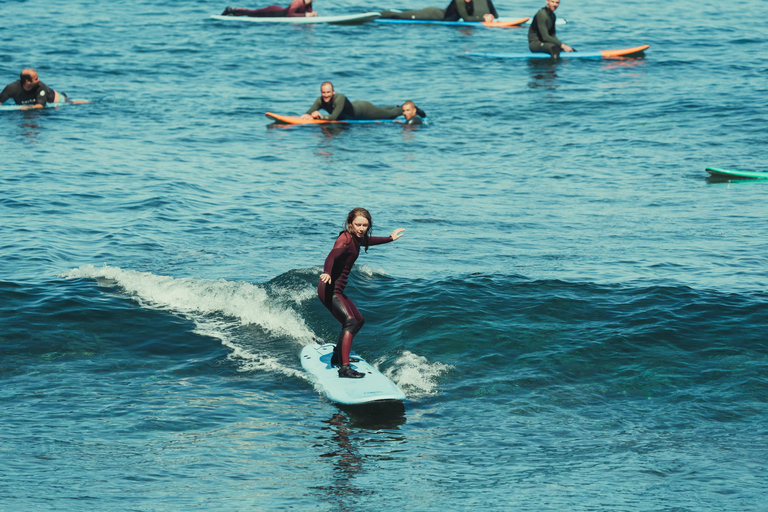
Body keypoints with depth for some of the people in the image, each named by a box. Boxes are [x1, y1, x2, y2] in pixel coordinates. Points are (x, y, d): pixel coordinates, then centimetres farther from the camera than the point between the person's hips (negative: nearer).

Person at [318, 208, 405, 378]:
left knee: (358, 320, 26)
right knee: (350, 322, -26)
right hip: (330, 289, -11)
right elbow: (331, 256, -37)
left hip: (337, 290, 11)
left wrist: (390, 238, 49)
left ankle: (338, 357, 38)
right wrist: (327, 273, -58)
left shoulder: (356, 239, 10)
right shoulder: (345, 239, -18)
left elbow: (368, 241, 36)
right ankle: (344, 368, -35)